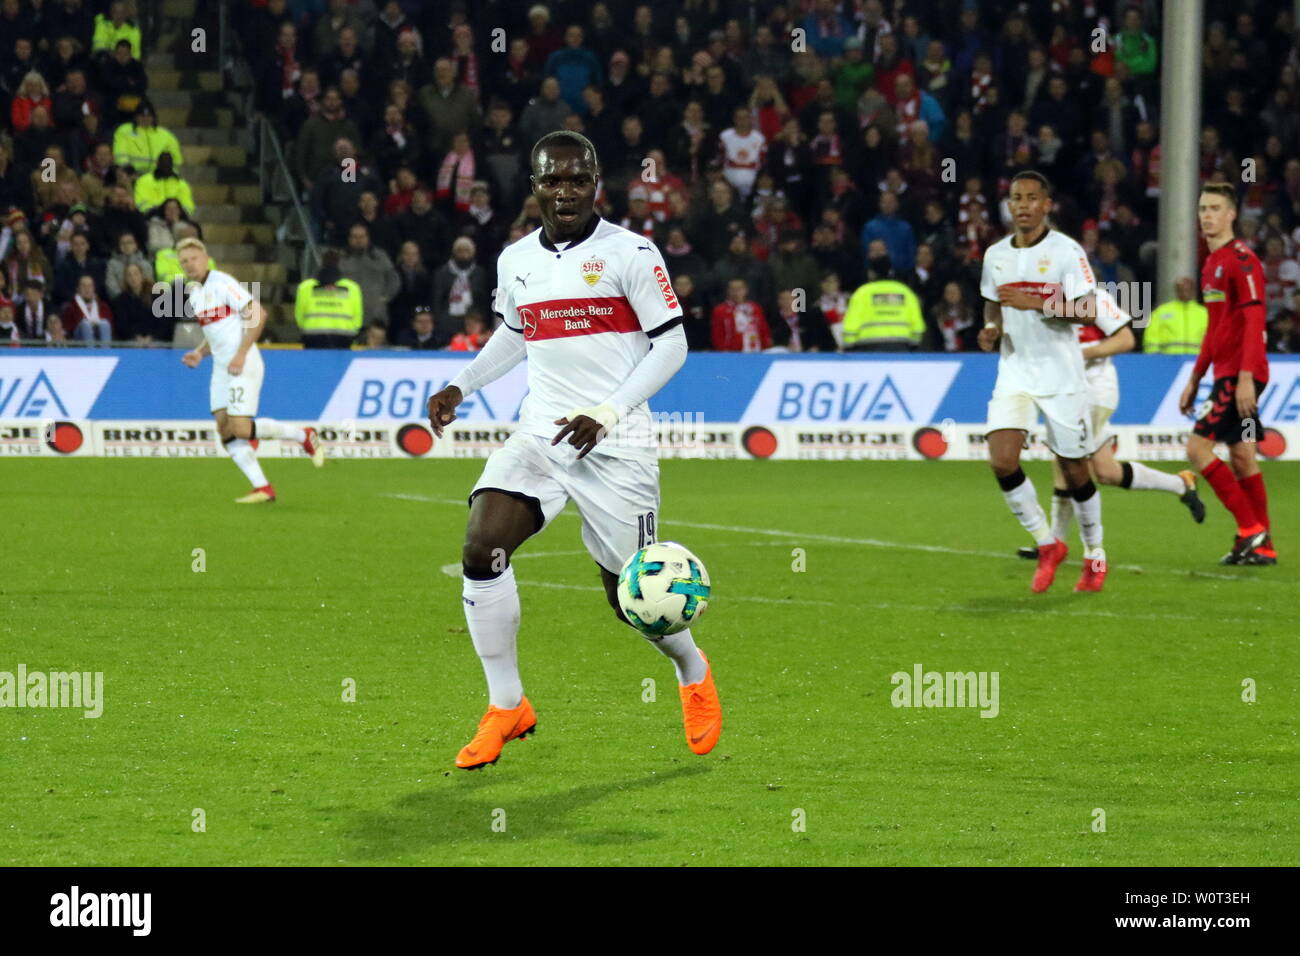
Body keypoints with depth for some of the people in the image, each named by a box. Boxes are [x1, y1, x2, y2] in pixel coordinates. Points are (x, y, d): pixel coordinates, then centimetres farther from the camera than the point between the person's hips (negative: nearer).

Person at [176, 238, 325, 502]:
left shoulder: (222, 283, -12)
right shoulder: (194, 294, 15)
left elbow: (257, 314, -17)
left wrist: (241, 354, -21)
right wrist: (200, 353, 8)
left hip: (243, 365, -9)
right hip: (221, 366, 9)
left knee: (241, 429, -16)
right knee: (224, 429, -3)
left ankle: (304, 436, 5)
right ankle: (263, 489, -1)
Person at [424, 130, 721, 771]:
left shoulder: (630, 254, -7)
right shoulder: (515, 260, 10)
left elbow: (671, 344, -7)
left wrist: (606, 413, -17)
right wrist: (460, 387, 13)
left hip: (615, 445, -4)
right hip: (539, 433, 4)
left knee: (630, 594, 0)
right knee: (481, 548, -18)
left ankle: (693, 673, 34)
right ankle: (506, 707, -5)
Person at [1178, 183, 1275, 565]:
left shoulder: (1241, 259, -12)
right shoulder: (1211, 263, 17)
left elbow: (1254, 320, -19)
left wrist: (1246, 377, -25)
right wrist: (1194, 380, 25)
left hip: (1241, 374, -9)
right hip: (1225, 373, 9)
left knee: (1197, 446, -12)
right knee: (1241, 457, 9)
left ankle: (1251, 529, -9)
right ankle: (1263, 547, 12)